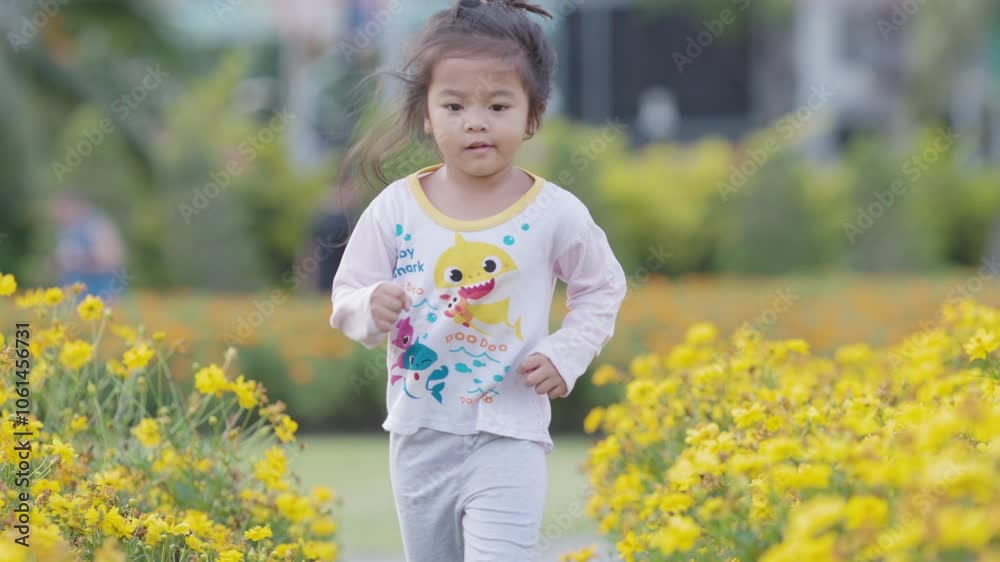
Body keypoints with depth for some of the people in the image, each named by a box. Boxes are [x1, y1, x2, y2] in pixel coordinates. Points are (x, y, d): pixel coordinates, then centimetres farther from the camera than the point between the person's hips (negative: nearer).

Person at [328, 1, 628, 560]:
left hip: (509, 440, -3)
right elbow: (345, 298, 2)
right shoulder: (396, 208, -5)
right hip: (420, 436, 3)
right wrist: (371, 308, -21)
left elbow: (603, 290, 8)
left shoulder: (555, 214, -7)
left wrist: (565, 356, -6)